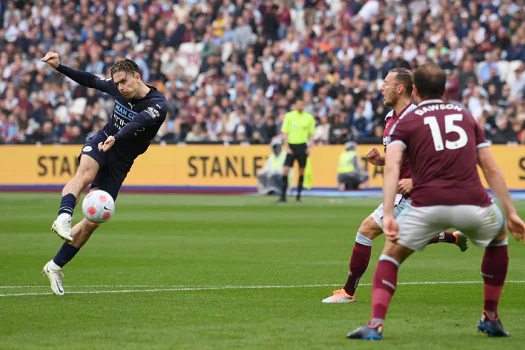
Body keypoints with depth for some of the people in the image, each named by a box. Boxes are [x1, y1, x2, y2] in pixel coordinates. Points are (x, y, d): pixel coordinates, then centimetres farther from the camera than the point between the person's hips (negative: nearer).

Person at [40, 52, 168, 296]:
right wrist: (58, 67, 8)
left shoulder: (158, 105, -20)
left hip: (119, 163, -2)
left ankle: (55, 267, 8)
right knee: (86, 175, -36)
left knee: (94, 220, -4)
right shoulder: (117, 88, -4)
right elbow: (91, 80, 13)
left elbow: (138, 123, -39)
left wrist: (115, 138, -57)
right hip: (100, 144, 2)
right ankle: (63, 218, -57)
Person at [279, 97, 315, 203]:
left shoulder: (309, 117, 4)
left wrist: (310, 146, -2)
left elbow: (311, 134, 9)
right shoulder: (289, 116, 0)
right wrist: (286, 146, -7)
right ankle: (283, 196, -6)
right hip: (291, 145, -1)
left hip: (303, 146, 1)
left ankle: (299, 195, 14)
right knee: (286, 170, -10)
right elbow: (285, 132, 1)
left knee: (302, 170, 4)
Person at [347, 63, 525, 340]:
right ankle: (491, 318, 31)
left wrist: (388, 216, -12)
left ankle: (375, 324, 1)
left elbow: (392, 168, -3)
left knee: (392, 253, 21)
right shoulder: (466, 116, 23)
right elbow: (491, 169, 19)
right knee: (499, 235, 34)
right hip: (473, 204, 2)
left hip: (428, 205, -2)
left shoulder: (405, 123, 14)